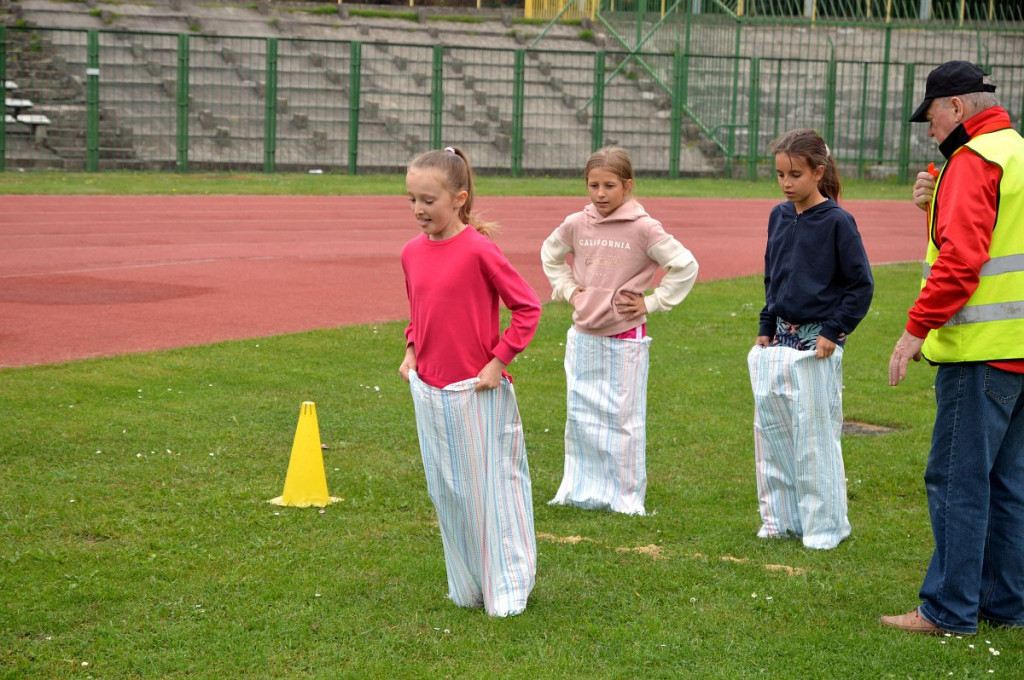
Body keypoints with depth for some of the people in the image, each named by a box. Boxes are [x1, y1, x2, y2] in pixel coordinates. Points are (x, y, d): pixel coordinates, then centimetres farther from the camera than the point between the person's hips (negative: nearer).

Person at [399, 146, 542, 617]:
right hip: (428, 390, 7)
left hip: (477, 392, -6)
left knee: (490, 487, 2)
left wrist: (499, 361, -13)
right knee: (446, 491, 13)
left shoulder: (479, 250, -15)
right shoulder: (412, 252, 5)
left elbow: (527, 307, -11)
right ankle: (466, 588, 26)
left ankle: (507, 590, 15)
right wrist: (411, 350, 9)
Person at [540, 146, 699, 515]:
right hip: (583, 337, 4)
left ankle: (627, 496, 13)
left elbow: (686, 266, -9)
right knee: (580, 416, 11)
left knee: (623, 418, 2)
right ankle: (582, 489, 25)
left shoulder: (642, 228, -12)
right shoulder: (576, 225, 0)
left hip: (625, 339, -4)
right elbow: (550, 254, 21)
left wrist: (652, 302, -8)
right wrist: (568, 290, 9)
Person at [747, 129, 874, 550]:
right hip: (778, 341, 7)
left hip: (817, 344, -6)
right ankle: (781, 517, 22)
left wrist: (834, 331, -13)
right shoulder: (778, 217, 8)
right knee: (770, 430, 9)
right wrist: (765, 327, 11)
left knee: (815, 436, -2)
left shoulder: (836, 222, -11)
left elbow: (861, 284, -8)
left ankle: (825, 526, 10)